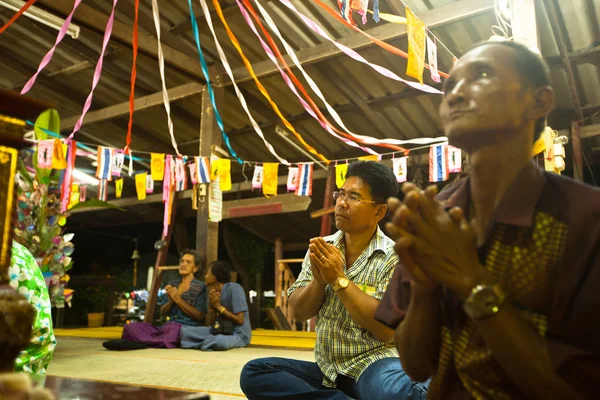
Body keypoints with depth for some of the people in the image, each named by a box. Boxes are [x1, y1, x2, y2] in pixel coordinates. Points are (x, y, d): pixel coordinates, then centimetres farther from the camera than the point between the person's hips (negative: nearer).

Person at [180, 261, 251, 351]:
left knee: (220, 341, -40)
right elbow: (209, 324, 6)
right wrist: (212, 306, -10)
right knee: (185, 331, -6)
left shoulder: (234, 288, -15)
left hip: (238, 334, -6)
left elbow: (239, 320, -18)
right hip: (218, 331, 7)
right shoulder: (214, 293, 7)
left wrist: (218, 306, -14)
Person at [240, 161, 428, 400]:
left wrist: (339, 279, -19)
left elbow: (386, 329, -18)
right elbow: (298, 313, 4)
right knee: (254, 373, -15)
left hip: (371, 365, -6)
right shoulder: (322, 249, 5)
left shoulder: (394, 257, -10)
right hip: (326, 370, 7)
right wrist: (318, 280, -16)